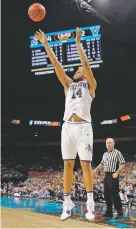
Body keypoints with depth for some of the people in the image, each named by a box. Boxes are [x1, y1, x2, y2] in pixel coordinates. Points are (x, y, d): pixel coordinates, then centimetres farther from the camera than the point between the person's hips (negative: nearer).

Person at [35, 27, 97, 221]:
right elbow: (56, 65, 16)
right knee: (68, 164, 1)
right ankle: (67, 203, 5)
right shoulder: (68, 84, 22)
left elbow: (85, 63, 0)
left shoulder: (90, 85, 11)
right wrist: (45, 43, 11)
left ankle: (90, 204, 0)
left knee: (86, 164, -5)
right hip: (67, 126, 4)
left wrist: (78, 42, 4)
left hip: (83, 126, -4)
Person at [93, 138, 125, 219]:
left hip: (113, 175, -7)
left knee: (115, 194, -9)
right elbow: (102, 164, 26)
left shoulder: (117, 153, -5)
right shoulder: (105, 154, 15)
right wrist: (96, 170, 14)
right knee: (107, 194, 7)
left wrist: (117, 173, -18)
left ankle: (120, 213, -3)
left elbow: (122, 164, -9)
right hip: (106, 175, 7)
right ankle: (109, 212, 15)